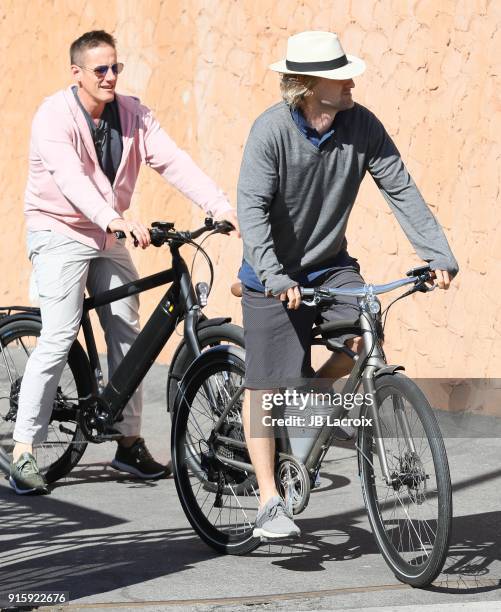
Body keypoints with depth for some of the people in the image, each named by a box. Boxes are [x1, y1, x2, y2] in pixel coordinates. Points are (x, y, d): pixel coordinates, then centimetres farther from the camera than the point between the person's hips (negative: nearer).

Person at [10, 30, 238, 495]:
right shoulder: (54, 116, -18)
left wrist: (221, 207, -26)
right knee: (59, 337, -15)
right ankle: (23, 453, -13)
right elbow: (71, 178, -33)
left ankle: (130, 443, 18)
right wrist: (115, 218, -50)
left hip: (108, 237, 6)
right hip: (60, 233, -6)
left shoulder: (132, 114, -3)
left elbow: (173, 162, -12)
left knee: (127, 335, 6)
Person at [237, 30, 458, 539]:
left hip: (331, 263, 4)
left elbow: (401, 191, -8)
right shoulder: (272, 129, -19)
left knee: (364, 339, -20)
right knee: (265, 384, -3)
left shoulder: (361, 125, -10)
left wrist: (438, 255, -17)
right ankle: (269, 503, 7)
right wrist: (274, 278, -36)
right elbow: (252, 208, -25)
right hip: (274, 274, -3)